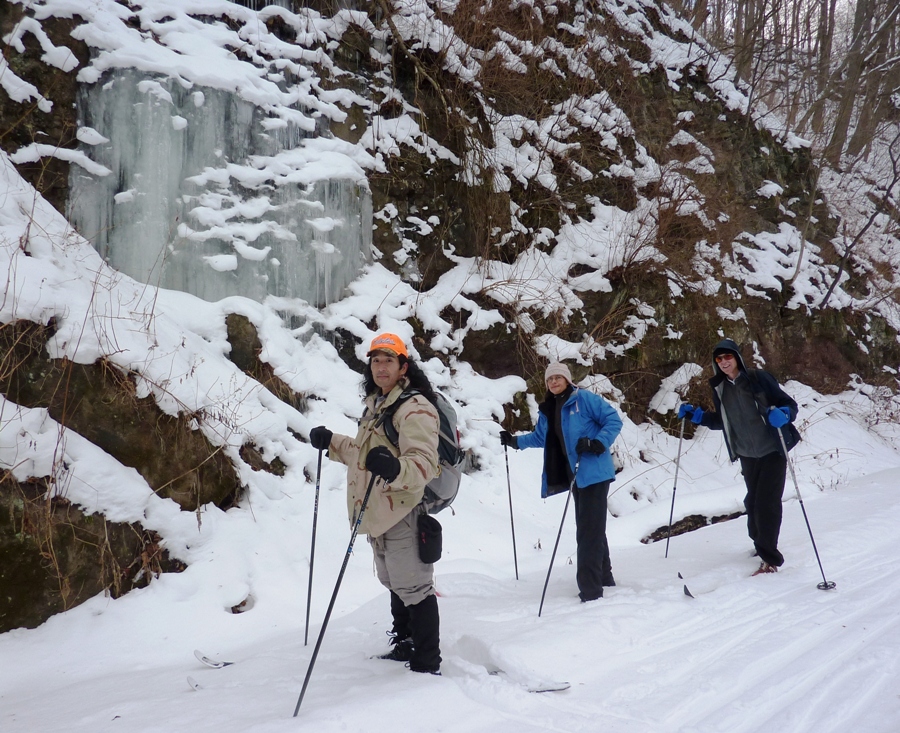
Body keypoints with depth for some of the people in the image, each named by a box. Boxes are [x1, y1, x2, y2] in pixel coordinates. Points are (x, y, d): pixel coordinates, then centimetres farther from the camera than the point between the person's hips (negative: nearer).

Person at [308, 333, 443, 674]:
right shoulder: (375, 404, 15)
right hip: (378, 515, 10)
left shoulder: (414, 408, -16)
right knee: (395, 585, 23)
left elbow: (424, 463, -28)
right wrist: (331, 442, 21)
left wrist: (395, 468, -46)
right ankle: (404, 646, 39)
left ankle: (427, 665, 4)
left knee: (412, 588, -4)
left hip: (402, 514, -10)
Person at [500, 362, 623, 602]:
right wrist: (515, 441, 15)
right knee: (590, 528, 18)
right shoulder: (547, 410, 13)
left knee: (589, 530, -11)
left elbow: (614, 420, -11)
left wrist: (599, 443, -22)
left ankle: (590, 590, -11)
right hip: (576, 476, 8)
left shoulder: (584, 399, -10)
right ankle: (603, 578, 32)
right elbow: (540, 438, 26)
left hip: (594, 472, -8)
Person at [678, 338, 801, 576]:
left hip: (773, 450, -5)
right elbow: (722, 421, 16)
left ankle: (769, 557, -2)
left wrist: (782, 414, -32)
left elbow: (789, 404, -10)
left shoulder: (758, 378, -12)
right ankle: (761, 545, 32)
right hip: (747, 455, 5)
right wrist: (696, 416, 4)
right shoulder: (719, 388, 3)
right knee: (753, 501, 12)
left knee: (767, 502, -9)